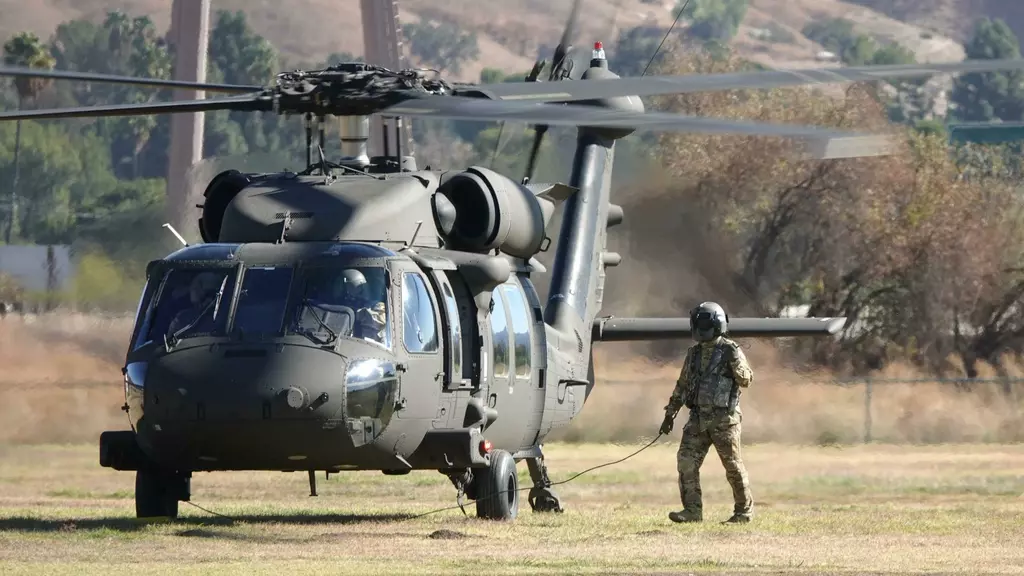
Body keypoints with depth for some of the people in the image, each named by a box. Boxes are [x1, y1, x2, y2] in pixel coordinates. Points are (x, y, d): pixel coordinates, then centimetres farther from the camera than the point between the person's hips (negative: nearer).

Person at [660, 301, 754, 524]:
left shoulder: (730, 351, -4)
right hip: (698, 418, 6)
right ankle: (692, 510, 0)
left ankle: (744, 510, 13)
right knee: (686, 462, -4)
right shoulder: (694, 353, 13)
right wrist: (670, 414, 17)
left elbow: (746, 379, -10)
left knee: (733, 465, 0)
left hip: (724, 418, -6)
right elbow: (682, 385, 19)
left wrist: (735, 364, -25)